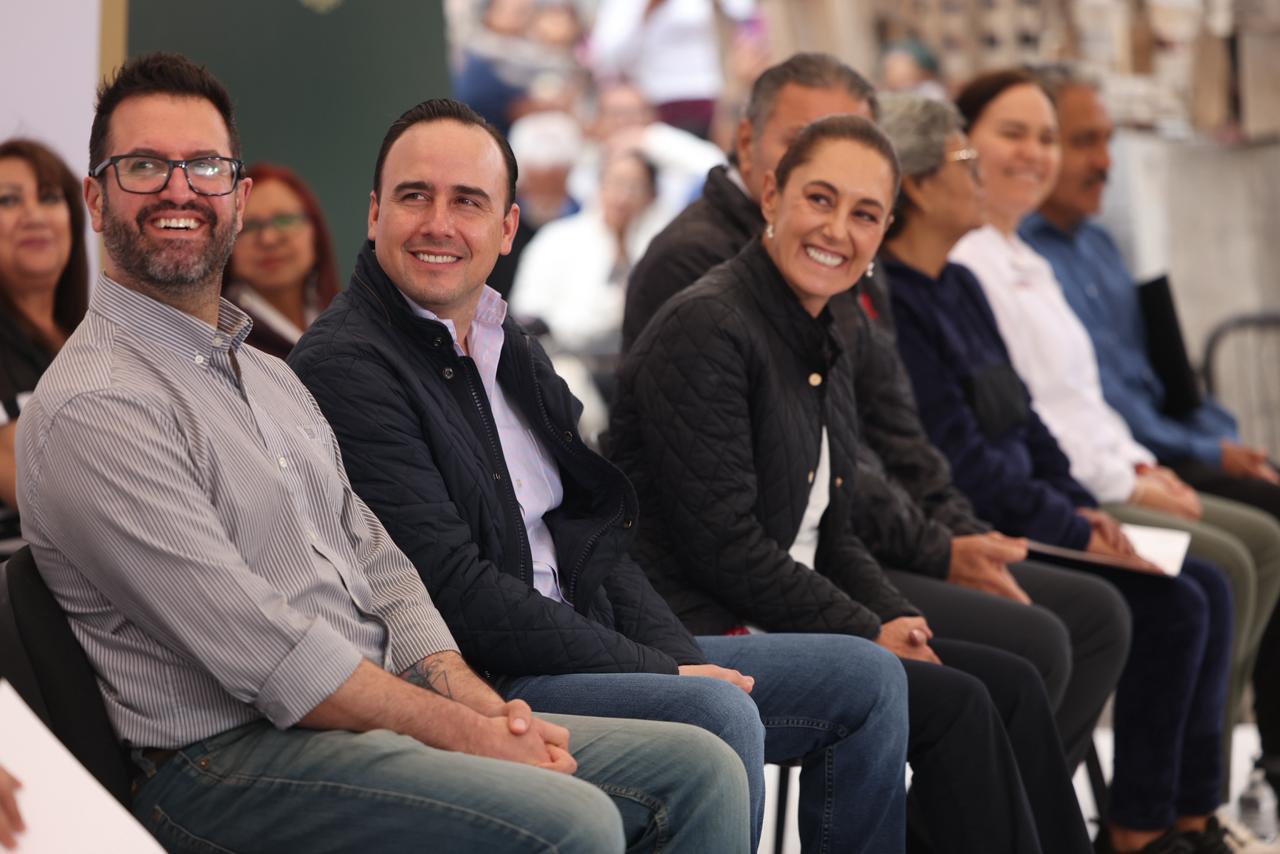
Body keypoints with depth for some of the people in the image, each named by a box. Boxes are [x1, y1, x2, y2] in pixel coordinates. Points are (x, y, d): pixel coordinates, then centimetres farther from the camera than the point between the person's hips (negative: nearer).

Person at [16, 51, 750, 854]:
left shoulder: (273, 377, 20)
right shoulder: (93, 410, -11)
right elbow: (263, 653, -17)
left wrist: (490, 708, -1)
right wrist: (467, 734, -14)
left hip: (380, 713, 9)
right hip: (230, 758, -9)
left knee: (700, 770, -3)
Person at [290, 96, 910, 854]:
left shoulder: (511, 346, 16)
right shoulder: (343, 368, -13)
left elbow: (593, 537, 14)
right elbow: (455, 591, -19)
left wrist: (679, 654, -5)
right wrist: (664, 675, -17)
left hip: (589, 645, 9)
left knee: (866, 677, 5)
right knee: (720, 716, -32)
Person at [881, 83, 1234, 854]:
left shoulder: (960, 286, 14)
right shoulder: (889, 305, -16)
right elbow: (957, 456, -19)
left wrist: (1082, 504, 5)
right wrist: (1069, 528, -15)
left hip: (1024, 515, 10)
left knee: (1207, 587, 0)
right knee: (1171, 606, -17)